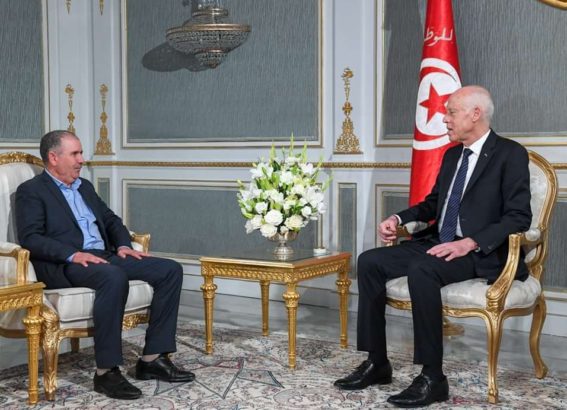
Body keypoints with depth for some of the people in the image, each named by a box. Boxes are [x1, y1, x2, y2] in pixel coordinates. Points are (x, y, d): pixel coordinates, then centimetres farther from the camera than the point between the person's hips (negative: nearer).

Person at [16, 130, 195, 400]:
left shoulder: (85, 187, 24)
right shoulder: (31, 191, 1)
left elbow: (111, 220, 27)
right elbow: (30, 238, -12)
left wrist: (123, 245, 5)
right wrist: (73, 254, -24)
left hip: (104, 257, 8)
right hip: (63, 266, -8)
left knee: (170, 270, -10)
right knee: (114, 277, -39)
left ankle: (152, 358, -10)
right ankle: (106, 371, -31)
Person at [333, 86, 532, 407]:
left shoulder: (510, 154, -8)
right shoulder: (452, 155, 16)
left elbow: (519, 217, -15)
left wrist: (469, 243, -26)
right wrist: (399, 219, 6)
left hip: (481, 254, -8)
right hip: (437, 243, 8)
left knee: (421, 270, -36)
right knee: (370, 261, -9)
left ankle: (433, 378, -26)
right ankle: (377, 363, -5)